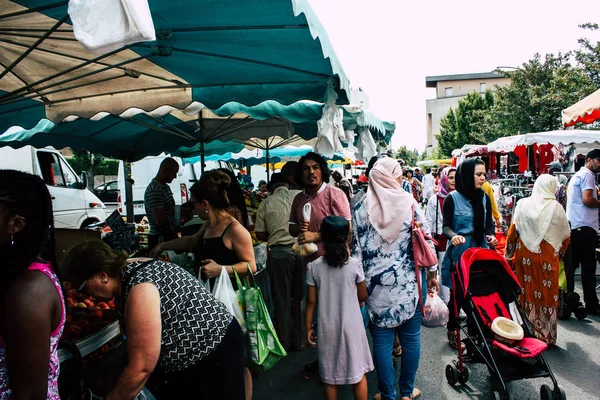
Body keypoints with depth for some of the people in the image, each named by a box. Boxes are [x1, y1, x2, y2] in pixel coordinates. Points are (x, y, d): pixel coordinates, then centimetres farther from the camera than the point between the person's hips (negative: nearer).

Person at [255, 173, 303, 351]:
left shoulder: (266, 203, -1)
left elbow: (260, 234, 1)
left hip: (279, 253, -1)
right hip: (301, 250, 1)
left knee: (282, 299, 10)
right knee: (300, 297, 14)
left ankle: (284, 342, 22)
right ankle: (300, 340, 25)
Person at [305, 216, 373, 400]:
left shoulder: (314, 267, -10)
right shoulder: (355, 264, -12)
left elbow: (311, 301, -6)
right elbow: (363, 297, -2)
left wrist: (308, 328, 5)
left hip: (327, 328, 1)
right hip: (351, 326, -1)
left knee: (330, 376, 15)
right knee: (358, 372, 16)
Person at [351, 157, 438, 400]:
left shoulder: (360, 209, -2)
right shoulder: (408, 203, -5)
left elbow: (356, 248, 0)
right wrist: (432, 273, 8)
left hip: (376, 285, 1)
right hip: (408, 282, 0)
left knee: (382, 340, 10)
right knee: (410, 338, 15)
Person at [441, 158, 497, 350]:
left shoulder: (484, 197, 6)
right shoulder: (452, 198, -7)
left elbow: (489, 223, 11)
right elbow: (446, 226, -8)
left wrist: (491, 236, -10)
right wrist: (453, 236, -28)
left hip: (480, 250, 4)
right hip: (458, 251, -4)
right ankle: (452, 331, 23)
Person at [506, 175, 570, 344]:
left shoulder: (523, 204, -2)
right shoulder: (556, 207, -3)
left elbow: (513, 231, -2)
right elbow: (566, 235, 5)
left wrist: (509, 253, 8)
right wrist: (559, 253, 20)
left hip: (525, 256, 1)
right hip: (548, 257, -1)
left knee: (526, 291, 10)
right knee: (547, 293, 9)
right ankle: (546, 336, 18)